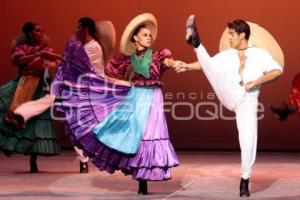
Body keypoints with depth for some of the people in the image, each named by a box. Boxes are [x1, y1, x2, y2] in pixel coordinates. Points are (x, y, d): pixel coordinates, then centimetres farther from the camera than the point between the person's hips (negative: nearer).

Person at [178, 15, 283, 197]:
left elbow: (277, 71, -6)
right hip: (229, 96, 2)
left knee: (248, 141, -8)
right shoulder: (227, 55, 14)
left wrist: (255, 82, -13)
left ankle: (245, 180, 3)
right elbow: (208, 64, 14)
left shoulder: (260, 54, 5)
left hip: (247, 100, -2)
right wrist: (188, 66, -1)